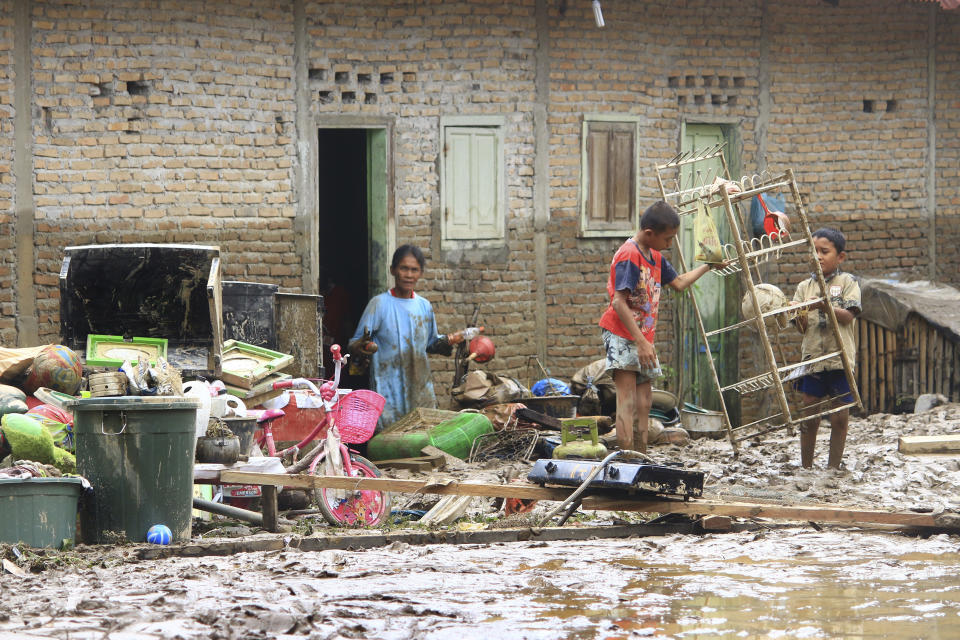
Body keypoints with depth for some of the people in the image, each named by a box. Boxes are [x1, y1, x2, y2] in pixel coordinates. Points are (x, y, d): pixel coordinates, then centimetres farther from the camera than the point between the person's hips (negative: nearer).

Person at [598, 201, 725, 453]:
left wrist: (708, 266, 28)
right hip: (622, 335, -9)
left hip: (643, 338, 9)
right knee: (627, 400, -15)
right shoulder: (629, 256, -17)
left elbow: (679, 283, 27)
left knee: (644, 399, 9)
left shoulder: (655, 257, 11)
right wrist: (641, 341, -26)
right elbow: (619, 302, -23)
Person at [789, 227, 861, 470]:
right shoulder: (805, 287, 11)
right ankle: (806, 467, 10)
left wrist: (824, 306, -23)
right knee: (809, 417, 1)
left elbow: (848, 316, -9)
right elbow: (801, 327, 6)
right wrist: (801, 317, -16)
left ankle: (833, 467, 10)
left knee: (839, 417, 1)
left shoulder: (847, 283, 4)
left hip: (840, 359, -2)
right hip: (812, 358, 2)